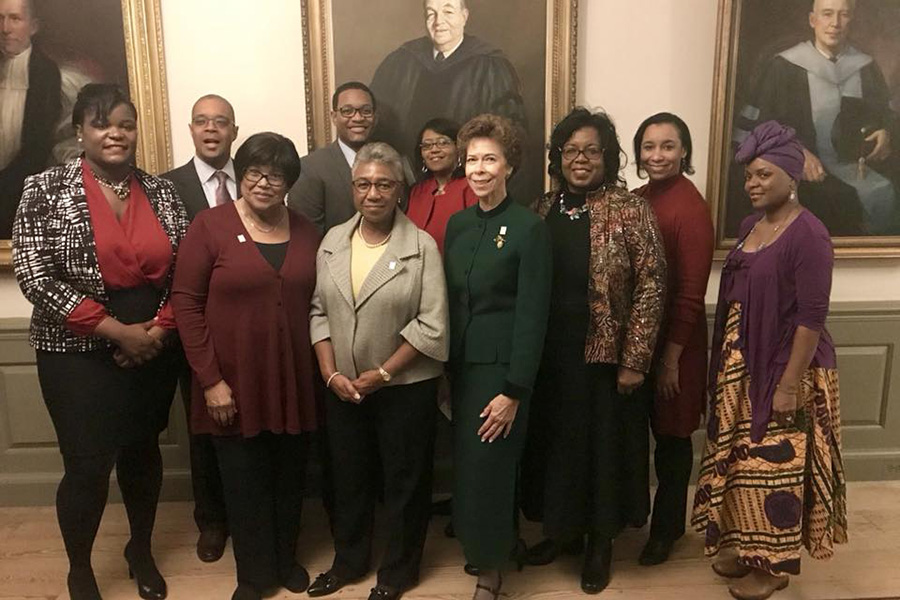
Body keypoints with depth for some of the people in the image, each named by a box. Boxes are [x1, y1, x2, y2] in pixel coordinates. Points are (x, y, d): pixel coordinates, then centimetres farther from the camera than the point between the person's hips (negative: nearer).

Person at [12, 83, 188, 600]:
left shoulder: (161, 191, 3)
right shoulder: (46, 190, -7)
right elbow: (36, 277, -13)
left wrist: (158, 329, -10)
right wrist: (115, 330, -16)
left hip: (155, 351, 3)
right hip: (79, 355, -3)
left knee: (144, 452, 17)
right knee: (88, 467, 4)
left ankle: (142, 550, 41)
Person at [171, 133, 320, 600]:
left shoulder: (306, 232, 5)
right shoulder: (210, 226, -7)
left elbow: (313, 303, 9)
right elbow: (186, 303, -8)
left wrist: (318, 368, 1)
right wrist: (210, 379, -12)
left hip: (292, 382, 3)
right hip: (234, 384, -3)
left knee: (289, 478, 16)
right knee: (245, 483, 11)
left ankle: (285, 559, 40)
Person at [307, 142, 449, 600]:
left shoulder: (422, 246, -11)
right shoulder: (333, 241, 3)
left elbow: (432, 326, -15)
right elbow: (319, 312, 4)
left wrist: (381, 374, -15)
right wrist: (331, 374, -6)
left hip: (406, 386, -3)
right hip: (343, 386, 4)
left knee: (404, 481, 12)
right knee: (349, 476, 19)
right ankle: (348, 560, 40)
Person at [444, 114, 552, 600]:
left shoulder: (529, 228, -11)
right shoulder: (457, 224, 7)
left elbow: (532, 317, -14)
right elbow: (449, 301, 9)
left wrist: (514, 392, -16)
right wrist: (444, 369, 7)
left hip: (501, 368, -6)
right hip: (460, 365, 6)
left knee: (487, 465, 2)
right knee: (466, 463, 15)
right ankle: (496, 542, 39)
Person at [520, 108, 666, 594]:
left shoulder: (631, 210, -10)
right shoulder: (543, 209, 4)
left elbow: (651, 287, -11)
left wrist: (634, 360, -14)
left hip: (606, 355, -4)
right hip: (550, 354, 4)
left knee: (604, 443, 10)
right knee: (557, 440, 16)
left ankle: (601, 541, 31)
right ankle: (563, 528, 38)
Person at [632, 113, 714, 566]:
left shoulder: (691, 207, -16)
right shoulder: (637, 200, 3)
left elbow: (691, 292, -16)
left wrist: (671, 356, -14)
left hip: (673, 341, -6)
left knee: (671, 436, 12)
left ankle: (667, 528, 32)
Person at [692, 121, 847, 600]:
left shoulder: (808, 234, -17)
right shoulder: (750, 225, 7)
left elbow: (811, 317, -19)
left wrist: (790, 385, -19)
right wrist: (726, 366, 13)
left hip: (784, 368, -8)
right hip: (741, 367, 8)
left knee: (776, 466, 5)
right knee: (740, 460, 17)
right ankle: (744, 544, 35)